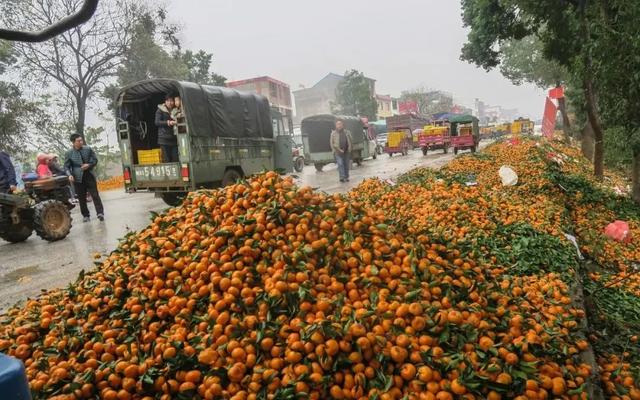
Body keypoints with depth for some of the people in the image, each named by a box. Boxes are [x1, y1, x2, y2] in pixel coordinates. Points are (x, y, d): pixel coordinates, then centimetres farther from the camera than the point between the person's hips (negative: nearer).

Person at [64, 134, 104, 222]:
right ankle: (86, 215, 16)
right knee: (81, 198, 6)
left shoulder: (88, 149, 1)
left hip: (89, 175, 0)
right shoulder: (69, 153, -2)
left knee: (95, 195, -4)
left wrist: (89, 165, -12)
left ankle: (100, 213, -3)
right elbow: (66, 166, 2)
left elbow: (95, 160, 8)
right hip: (78, 178, 0)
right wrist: (70, 175, -15)